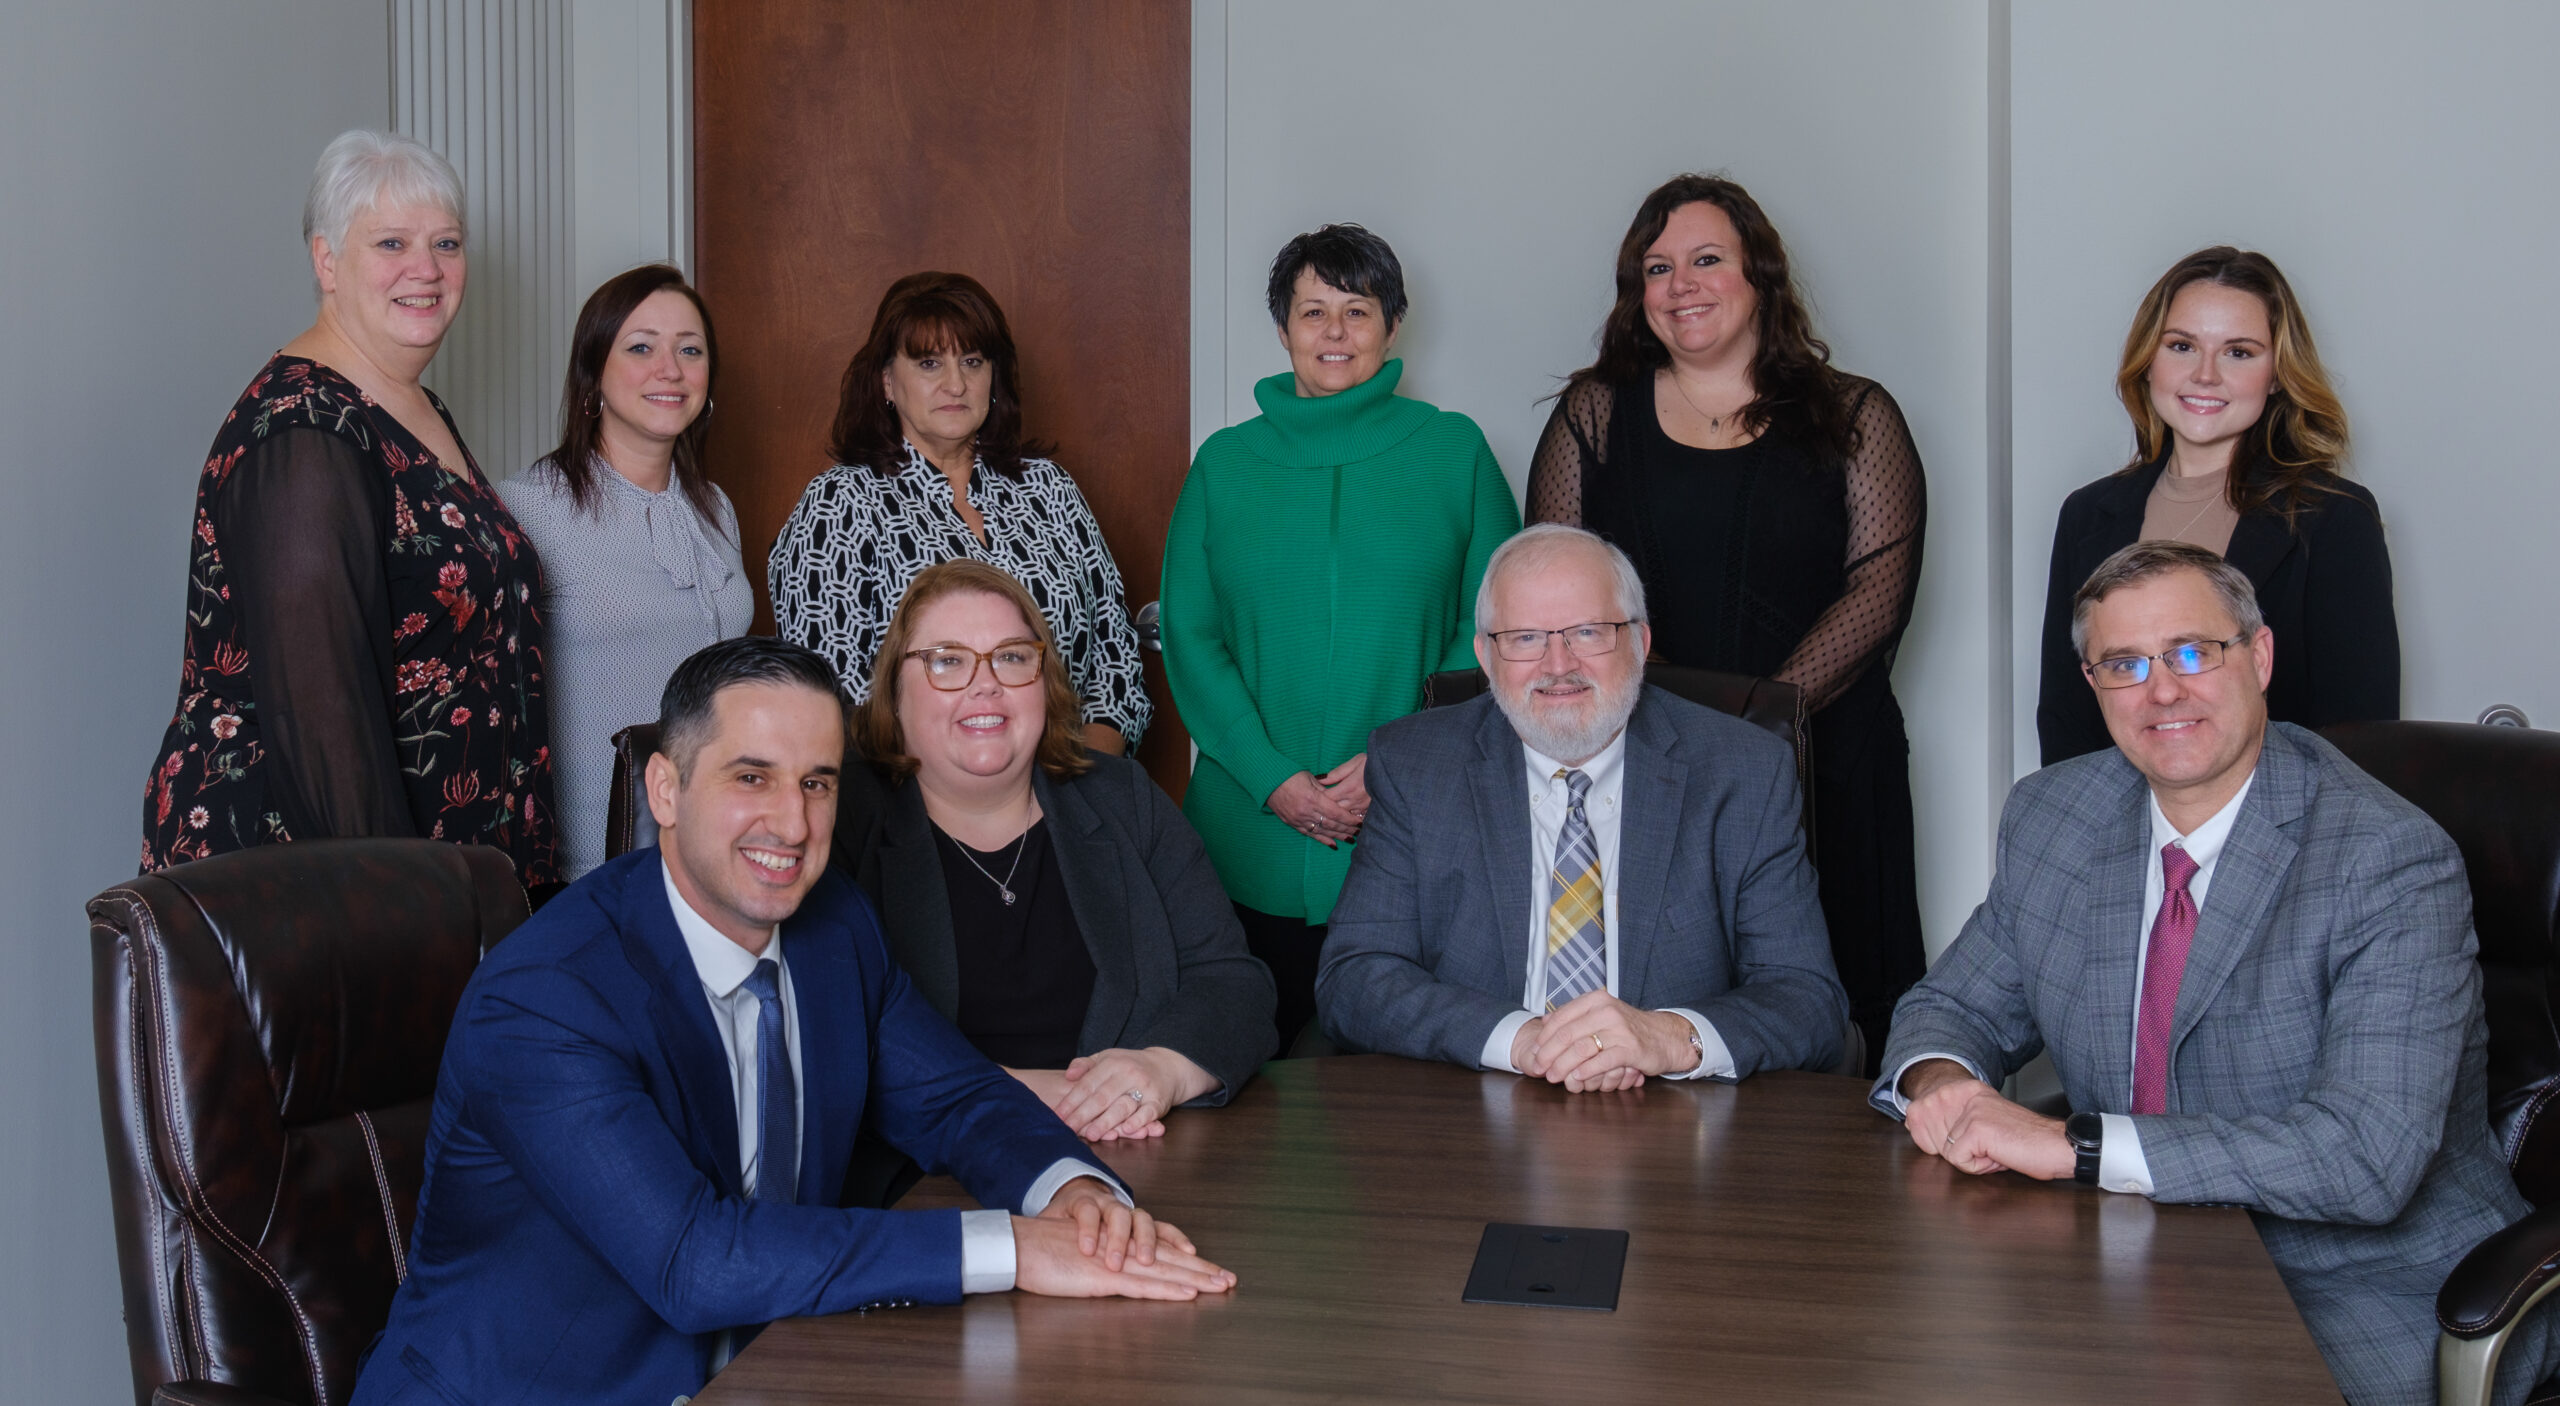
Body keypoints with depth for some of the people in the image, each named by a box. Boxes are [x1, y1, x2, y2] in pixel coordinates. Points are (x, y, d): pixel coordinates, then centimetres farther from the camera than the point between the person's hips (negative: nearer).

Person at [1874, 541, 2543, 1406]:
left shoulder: (2392, 863, -17)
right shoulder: (2049, 818, 3)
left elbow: (2369, 1157, -26)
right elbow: (1957, 1006, 14)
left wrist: (2074, 1144, -29)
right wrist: (1938, 1080, -12)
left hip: (2374, 1295, -5)